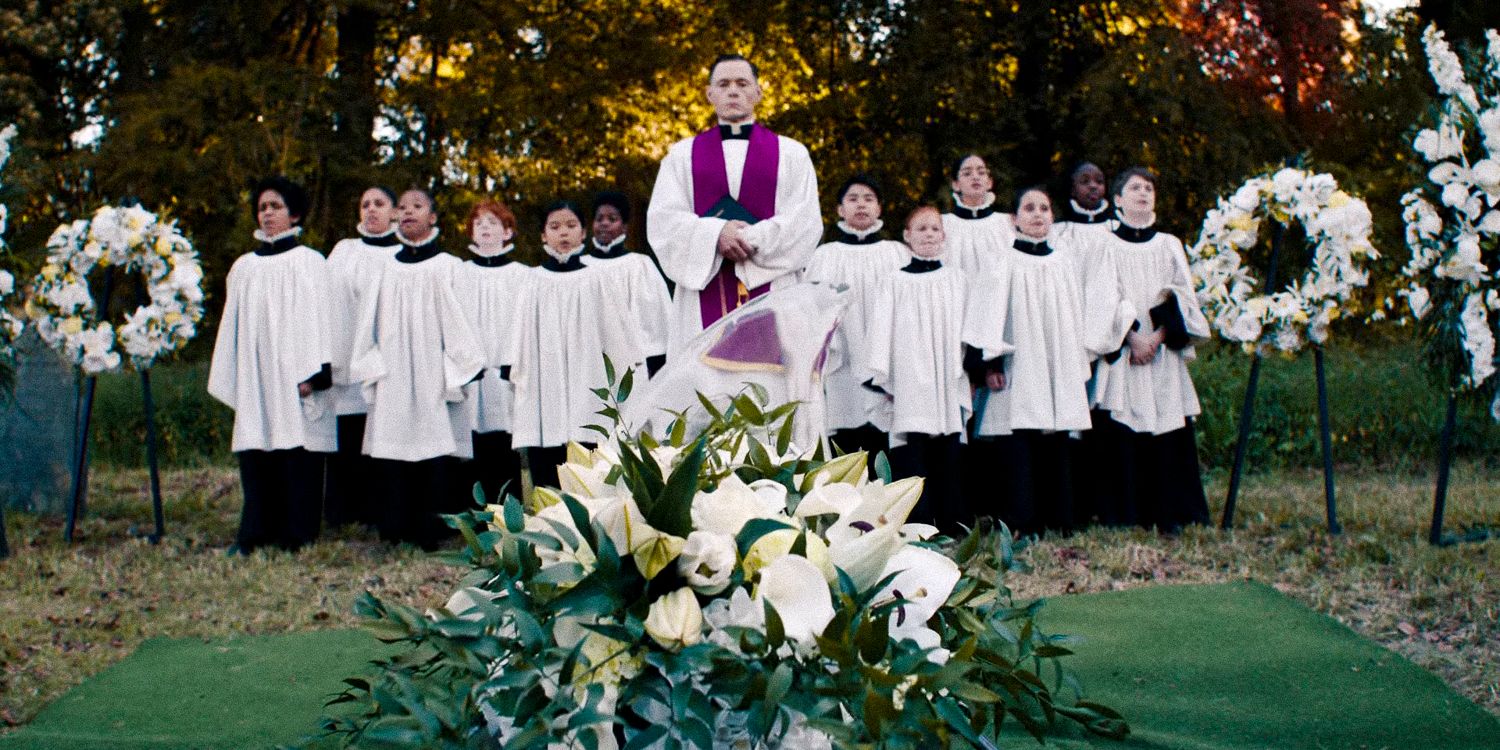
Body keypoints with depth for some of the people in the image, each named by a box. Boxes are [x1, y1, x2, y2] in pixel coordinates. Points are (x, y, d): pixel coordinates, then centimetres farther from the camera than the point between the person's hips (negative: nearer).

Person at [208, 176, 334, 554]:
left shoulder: (310, 262, 3)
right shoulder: (244, 267, 16)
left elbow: (319, 317, -3)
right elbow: (233, 324, 17)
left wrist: (313, 372, -13)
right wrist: (230, 379, 12)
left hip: (294, 379, -4)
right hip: (255, 381, 4)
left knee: (297, 458, -5)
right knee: (256, 457, 0)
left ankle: (297, 535, 0)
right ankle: (255, 534, 4)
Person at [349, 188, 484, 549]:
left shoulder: (447, 266, 3)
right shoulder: (389, 268, 12)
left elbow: (457, 319, 0)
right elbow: (371, 321, 12)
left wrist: (453, 370, -7)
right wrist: (373, 367, 2)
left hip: (433, 379, -3)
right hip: (393, 383, 3)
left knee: (436, 460, -5)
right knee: (393, 462, 1)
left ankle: (432, 531, 1)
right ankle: (396, 529, 7)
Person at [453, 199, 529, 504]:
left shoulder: (523, 276, 8)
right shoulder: (459, 275, 14)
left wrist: (514, 368, -11)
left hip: (505, 378, -1)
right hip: (469, 376, 2)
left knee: (505, 457, -3)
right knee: (474, 464, -1)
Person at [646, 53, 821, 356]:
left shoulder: (791, 154, 13)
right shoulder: (683, 155, 16)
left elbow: (806, 221, 2)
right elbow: (662, 219, 4)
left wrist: (750, 240, -11)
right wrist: (715, 234, -13)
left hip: (770, 293, -1)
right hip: (704, 297, 1)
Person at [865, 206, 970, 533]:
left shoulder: (956, 280, 14)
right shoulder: (894, 282, 8)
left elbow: (967, 328, 14)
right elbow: (881, 330, 3)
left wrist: (969, 371, 7)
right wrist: (881, 375, -5)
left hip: (948, 383, 2)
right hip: (910, 383, -2)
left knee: (947, 455, 2)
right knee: (913, 451, -9)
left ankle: (952, 522, 7)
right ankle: (918, 523, -8)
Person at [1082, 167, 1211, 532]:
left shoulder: (1169, 245, 15)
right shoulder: (1106, 246, 6)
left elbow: (1183, 296, 6)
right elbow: (1102, 300, -3)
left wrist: (1159, 334, -9)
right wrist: (1132, 337, -14)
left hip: (1164, 354, 2)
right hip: (1121, 354, -2)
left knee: (1168, 434, -3)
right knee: (1121, 437, -7)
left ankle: (1168, 513, 2)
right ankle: (1124, 514, -2)